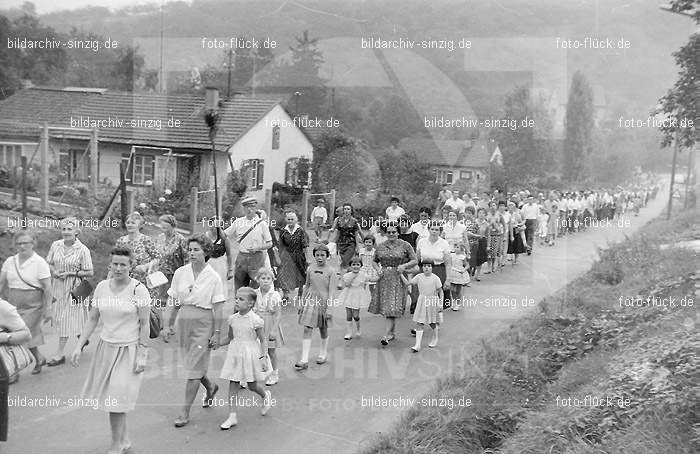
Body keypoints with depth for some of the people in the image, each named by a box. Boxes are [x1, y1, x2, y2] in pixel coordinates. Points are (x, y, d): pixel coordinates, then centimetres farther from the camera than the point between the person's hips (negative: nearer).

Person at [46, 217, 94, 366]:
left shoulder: (82, 250, -13)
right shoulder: (55, 245, 1)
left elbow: (89, 272, -10)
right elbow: (48, 263, 11)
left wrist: (70, 273, -19)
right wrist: (54, 271, -10)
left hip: (73, 288, -6)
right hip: (57, 287, 6)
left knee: (67, 318, -3)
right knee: (58, 317, 15)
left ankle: (60, 353, 3)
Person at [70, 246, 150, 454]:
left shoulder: (138, 290, -12)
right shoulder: (102, 287, 2)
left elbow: (144, 324, -9)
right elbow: (93, 320, 8)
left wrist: (142, 355, -11)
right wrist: (79, 346, 3)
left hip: (128, 350, -5)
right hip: (106, 346, 5)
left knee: (116, 400, -5)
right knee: (109, 396, 12)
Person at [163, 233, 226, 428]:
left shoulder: (213, 278, -9)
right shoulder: (180, 273, 2)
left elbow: (217, 308, -8)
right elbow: (175, 302, 9)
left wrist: (217, 333, -9)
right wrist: (169, 325, 8)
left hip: (203, 323, -5)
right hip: (183, 321, 5)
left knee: (193, 369, -3)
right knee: (190, 364, 15)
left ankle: (185, 413, 8)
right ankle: (210, 387, 45)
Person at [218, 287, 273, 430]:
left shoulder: (256, 320, -12)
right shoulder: (233, 319, 3)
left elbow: (263, 340, -7)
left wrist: (264, 357, -12)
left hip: (250, 354, -4)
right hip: (235, 353, 5)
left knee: (252, 385, 7)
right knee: (233, 385, 2)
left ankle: (266, 396, 40)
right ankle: (232, 416, 7)